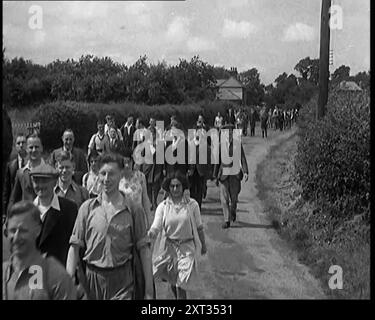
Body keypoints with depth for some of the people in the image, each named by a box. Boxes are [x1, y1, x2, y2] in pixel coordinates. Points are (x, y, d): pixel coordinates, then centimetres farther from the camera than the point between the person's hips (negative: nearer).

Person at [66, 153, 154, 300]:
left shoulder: (133, 209, -2)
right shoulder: (87, 207, 2)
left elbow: (143, 249, -1)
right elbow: (75, 246, 3)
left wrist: (149, 290, -3)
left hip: (123, 282, -1)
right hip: (92, 278, 2)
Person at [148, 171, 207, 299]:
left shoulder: (192, 205, -5)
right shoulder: (162, 206, -4)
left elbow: (199, 227, 4)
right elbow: (156, 227, -13)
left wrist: (203, 245, 13)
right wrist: (151, 233, -36)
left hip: (187, 248, -2)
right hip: (169, 247, 2)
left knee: (181, 284, -8)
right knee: (172, 282, 17)